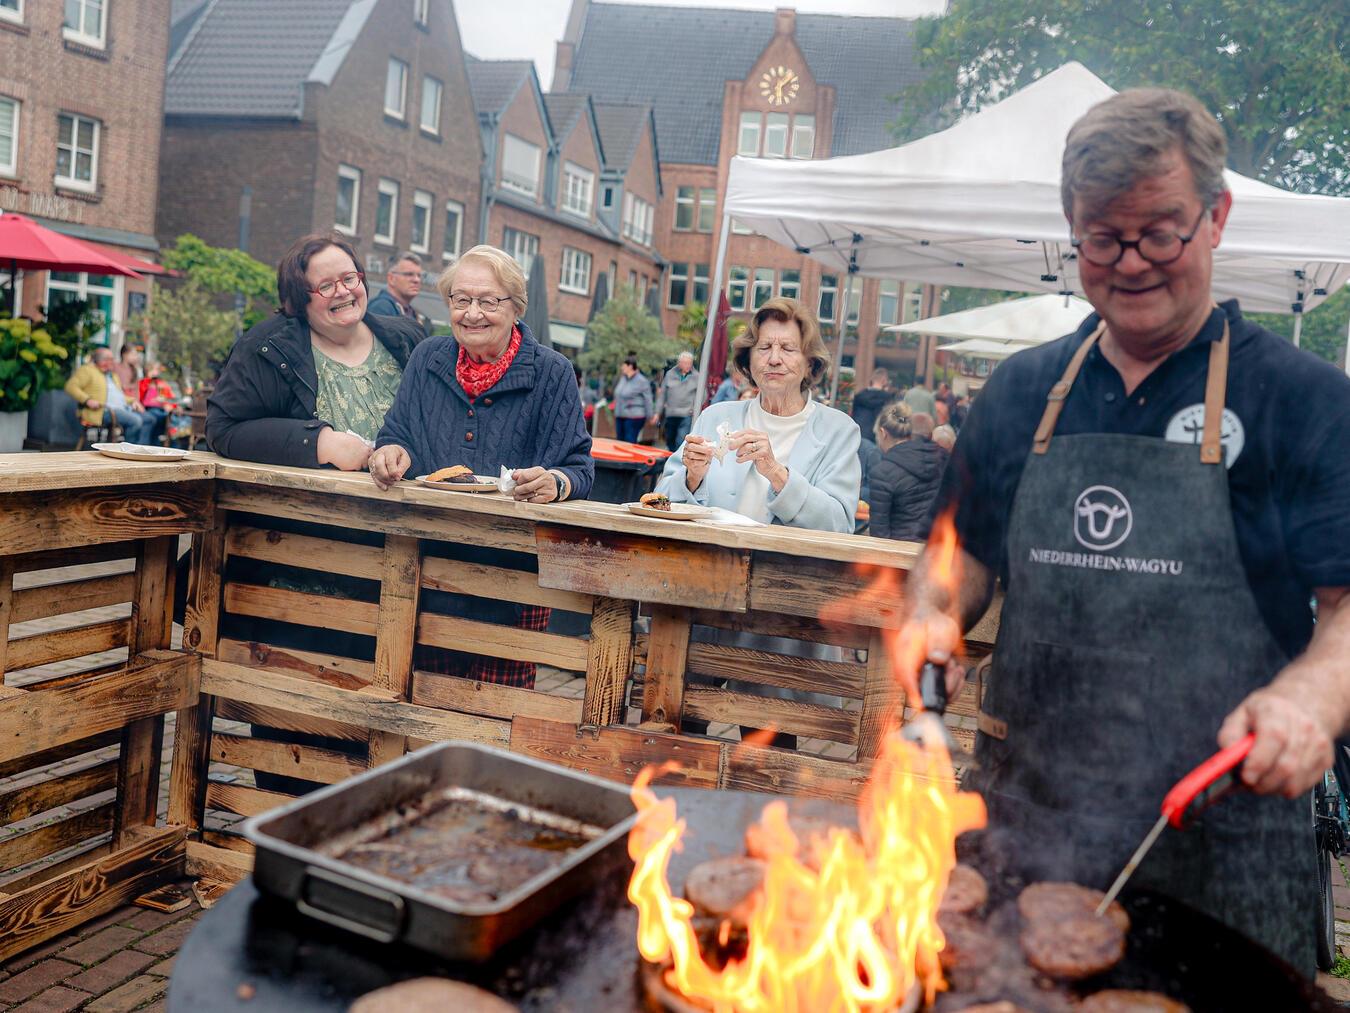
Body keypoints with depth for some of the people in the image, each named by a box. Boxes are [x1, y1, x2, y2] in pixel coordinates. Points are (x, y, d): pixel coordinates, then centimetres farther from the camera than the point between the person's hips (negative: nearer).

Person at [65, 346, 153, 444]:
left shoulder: (113, 374, 29)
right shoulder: (87, 370, 5)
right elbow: (71, 386, -5)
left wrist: (132, 401, 13)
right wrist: (87, 400, -19)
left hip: (123, 408, 9)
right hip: (102, 411, -9)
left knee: (149, 419, -14)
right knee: (135, 420, -30)